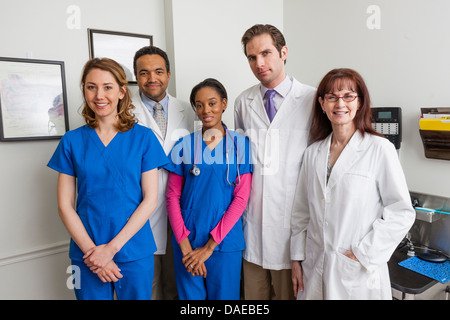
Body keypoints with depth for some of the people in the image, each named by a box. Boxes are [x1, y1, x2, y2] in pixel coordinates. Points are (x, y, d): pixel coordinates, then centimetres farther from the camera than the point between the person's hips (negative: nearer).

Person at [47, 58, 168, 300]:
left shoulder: (143, 137, -4)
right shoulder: (72, 141, 1)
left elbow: (150, 200, -7)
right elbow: (65, 205, 0)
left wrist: (111, 248, -11)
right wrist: (91, 251, -10)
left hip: (134, 252, -1)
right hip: (86, 253, 1)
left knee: (135, 296, 13)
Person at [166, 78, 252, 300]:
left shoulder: (241, 145, -1)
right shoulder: (184, 145, 1)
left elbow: (241, 198, -6)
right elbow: (173, 196, 0)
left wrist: (208, 247, -10)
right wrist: (185, 246, -9)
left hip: (225, 240, 0)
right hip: (186, 241, 1)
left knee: (223, 295, 12)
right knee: (190, 295, 14)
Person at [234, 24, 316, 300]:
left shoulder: (313, 99, -4)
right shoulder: (243, 102, 7)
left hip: (292, 214, -3)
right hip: (252, 215, 3)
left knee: (291, 291, 12)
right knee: (254, 290, 16)